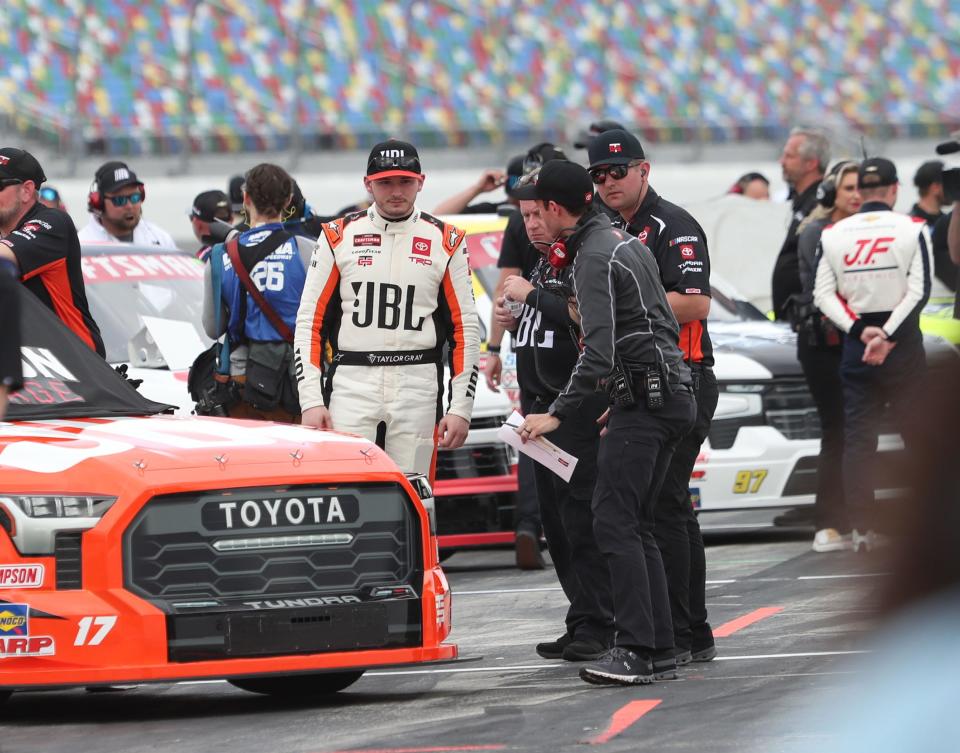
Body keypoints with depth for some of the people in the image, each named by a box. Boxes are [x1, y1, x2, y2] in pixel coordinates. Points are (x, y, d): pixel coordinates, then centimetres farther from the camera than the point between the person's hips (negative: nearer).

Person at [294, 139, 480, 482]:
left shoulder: (446, 243, 6)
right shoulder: (338, 237, 6)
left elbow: (465, 329, 7)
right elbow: (310, 323, 5)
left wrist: (461, 408, 1)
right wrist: (311, 401, -4)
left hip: (417, 387, 0)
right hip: (350, 385, 0)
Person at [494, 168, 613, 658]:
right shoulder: (543, 263, 20)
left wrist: (532, 296, -17)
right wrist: (514, 321, 9)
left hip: (581, 410, -10)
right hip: (542, 407, 10)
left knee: (581, 517, -11)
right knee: (554, 520, 8)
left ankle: (592, 625, -10)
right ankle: (588, 622, 12)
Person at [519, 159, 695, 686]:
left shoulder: (595, 258, -14)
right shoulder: (624, 241, 18)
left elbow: (599, 350, -23)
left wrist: (558, 414, -21)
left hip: (643, 399, -10)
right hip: (670, 393, 10)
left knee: (614, 519, -13)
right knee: (634, 523, 11)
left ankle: (635, 648, -19)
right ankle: (659, 648, 9)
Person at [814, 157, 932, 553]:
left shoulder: (832, 234, 4)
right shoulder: (913, 229, -4)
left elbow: (823, 295, -2)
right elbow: (919, 291, -12)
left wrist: (860, 330, -8)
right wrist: (888, 336, -14)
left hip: (855, 344, 2)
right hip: (902, 346, -2)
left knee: (858, 437, 4)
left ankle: (863, 528, -1)